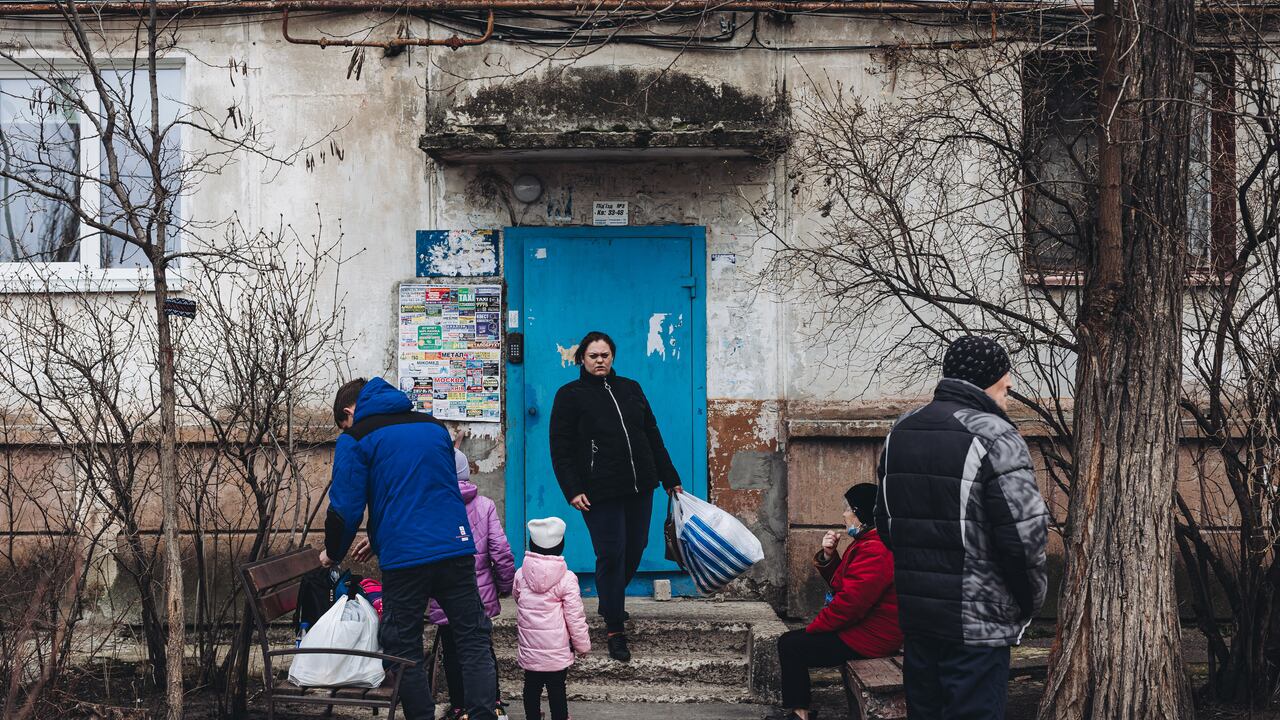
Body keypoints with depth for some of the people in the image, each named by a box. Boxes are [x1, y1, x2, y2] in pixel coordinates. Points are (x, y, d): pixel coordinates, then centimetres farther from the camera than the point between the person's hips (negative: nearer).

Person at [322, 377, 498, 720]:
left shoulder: (355, 439, 1)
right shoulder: (433, 425, 17)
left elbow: (345, 507, -5)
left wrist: (333, 553, 15)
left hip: (403, 559, -4)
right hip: (455, 548, 4)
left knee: (403, 648, 9)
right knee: (474, 639, 8)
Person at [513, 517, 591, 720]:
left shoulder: (520, 575, -3)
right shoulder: (566, 579, -13)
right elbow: (575, 617, -10)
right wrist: (583, 644, 2)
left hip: (529, 649, 3)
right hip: (557, 650, -3)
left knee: (532, 686, 16)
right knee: (557, 689, 3)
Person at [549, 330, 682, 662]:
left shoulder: (630, 389, 13)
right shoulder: (570, 395, 0)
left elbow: (652, 435, 16)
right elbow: (561, 448, -3)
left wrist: (670, 479, 15)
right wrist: (572, 490, -13)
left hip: (639, 487, 5)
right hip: (601, 493, -5)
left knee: (635, 550, 10)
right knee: (611, 555, -6)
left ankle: (610, 603, 36)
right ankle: (615, 631, 4)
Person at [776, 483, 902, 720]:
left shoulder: (875, 552, -23)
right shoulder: (866, 543, 14)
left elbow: (849, 602, -26)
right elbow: (841, 583, 19)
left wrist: (814, 627, -13)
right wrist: (828, 556, 0)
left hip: (868, 639, -11)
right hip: (861, 627, 11)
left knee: (790, 645, -10)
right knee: (790, 640, 10)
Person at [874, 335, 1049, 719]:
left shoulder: (901, 431, 9)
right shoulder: (995, 437, -14)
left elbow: (884, 521, 15)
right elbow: (1024, 533, -18)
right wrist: (1031, 601, -2)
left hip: (914, 613, 7)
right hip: (977, 622, -7)